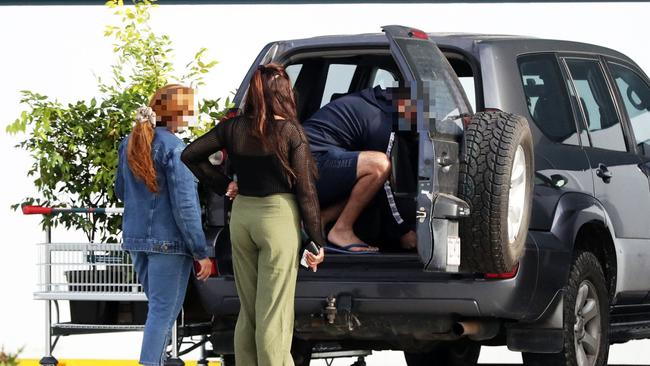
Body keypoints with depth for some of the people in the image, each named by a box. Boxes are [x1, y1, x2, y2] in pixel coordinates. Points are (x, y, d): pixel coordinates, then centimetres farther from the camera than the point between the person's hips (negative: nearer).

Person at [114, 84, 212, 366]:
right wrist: (201, 253, -12)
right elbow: (184, 205, -17)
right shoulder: (173, 148, -16)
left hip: (136, 237, 8)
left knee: (159, 307, 19)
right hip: (168, 240, -8)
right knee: (163, 311, -2)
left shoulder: (129, 143, 8)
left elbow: (121, 191, 20)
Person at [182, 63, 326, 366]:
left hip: (241, 214, 5)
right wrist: (317, 240, -2)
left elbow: (190, 155, 7)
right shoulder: (290, 132, -11)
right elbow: (305, 190, -8)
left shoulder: (234, 128, 1)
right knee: (273, 314, -3)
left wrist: (223, 185, 13)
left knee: (248, 311, 16)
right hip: (278, 216, -5)